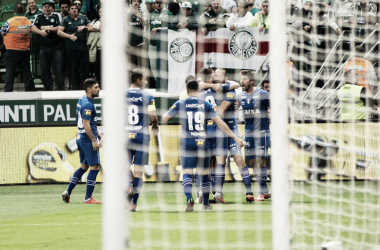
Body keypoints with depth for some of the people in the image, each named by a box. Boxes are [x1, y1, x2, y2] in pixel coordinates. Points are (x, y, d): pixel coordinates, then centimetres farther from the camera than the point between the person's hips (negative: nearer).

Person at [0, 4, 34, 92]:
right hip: (26, 51, 4)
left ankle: (8, 91, -2)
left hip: (12, 51, -4)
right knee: (26, 71, 10)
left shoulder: (10, 22, -12)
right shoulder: (29, 22, 2)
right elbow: (32, 34, 11)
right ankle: (30, 89, 10)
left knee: (10, 71, 1)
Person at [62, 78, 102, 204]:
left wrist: (99, 135, 22)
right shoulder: (87, 104, -17)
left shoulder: (82, 100, 15)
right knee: (94, 167, -6)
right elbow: (86, 125, -21)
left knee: (84, 166, 18)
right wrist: (94, 140, -19)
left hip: (81, 138, 10)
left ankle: (68, 192, 19)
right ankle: (88, 198, -5)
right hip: (87, 138, -10)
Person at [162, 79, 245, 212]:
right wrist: (235, 137, 2)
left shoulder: (180, 104, 0)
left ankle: (189, 199, -28)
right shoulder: (206, 105, 2)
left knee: (187, 173, -3)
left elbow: (164, 118, 5)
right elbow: (220, 123, -2)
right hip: (202, 143, 1)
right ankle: (206, 203, 25)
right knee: (204, 174, 14)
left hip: (187, 144, -1)